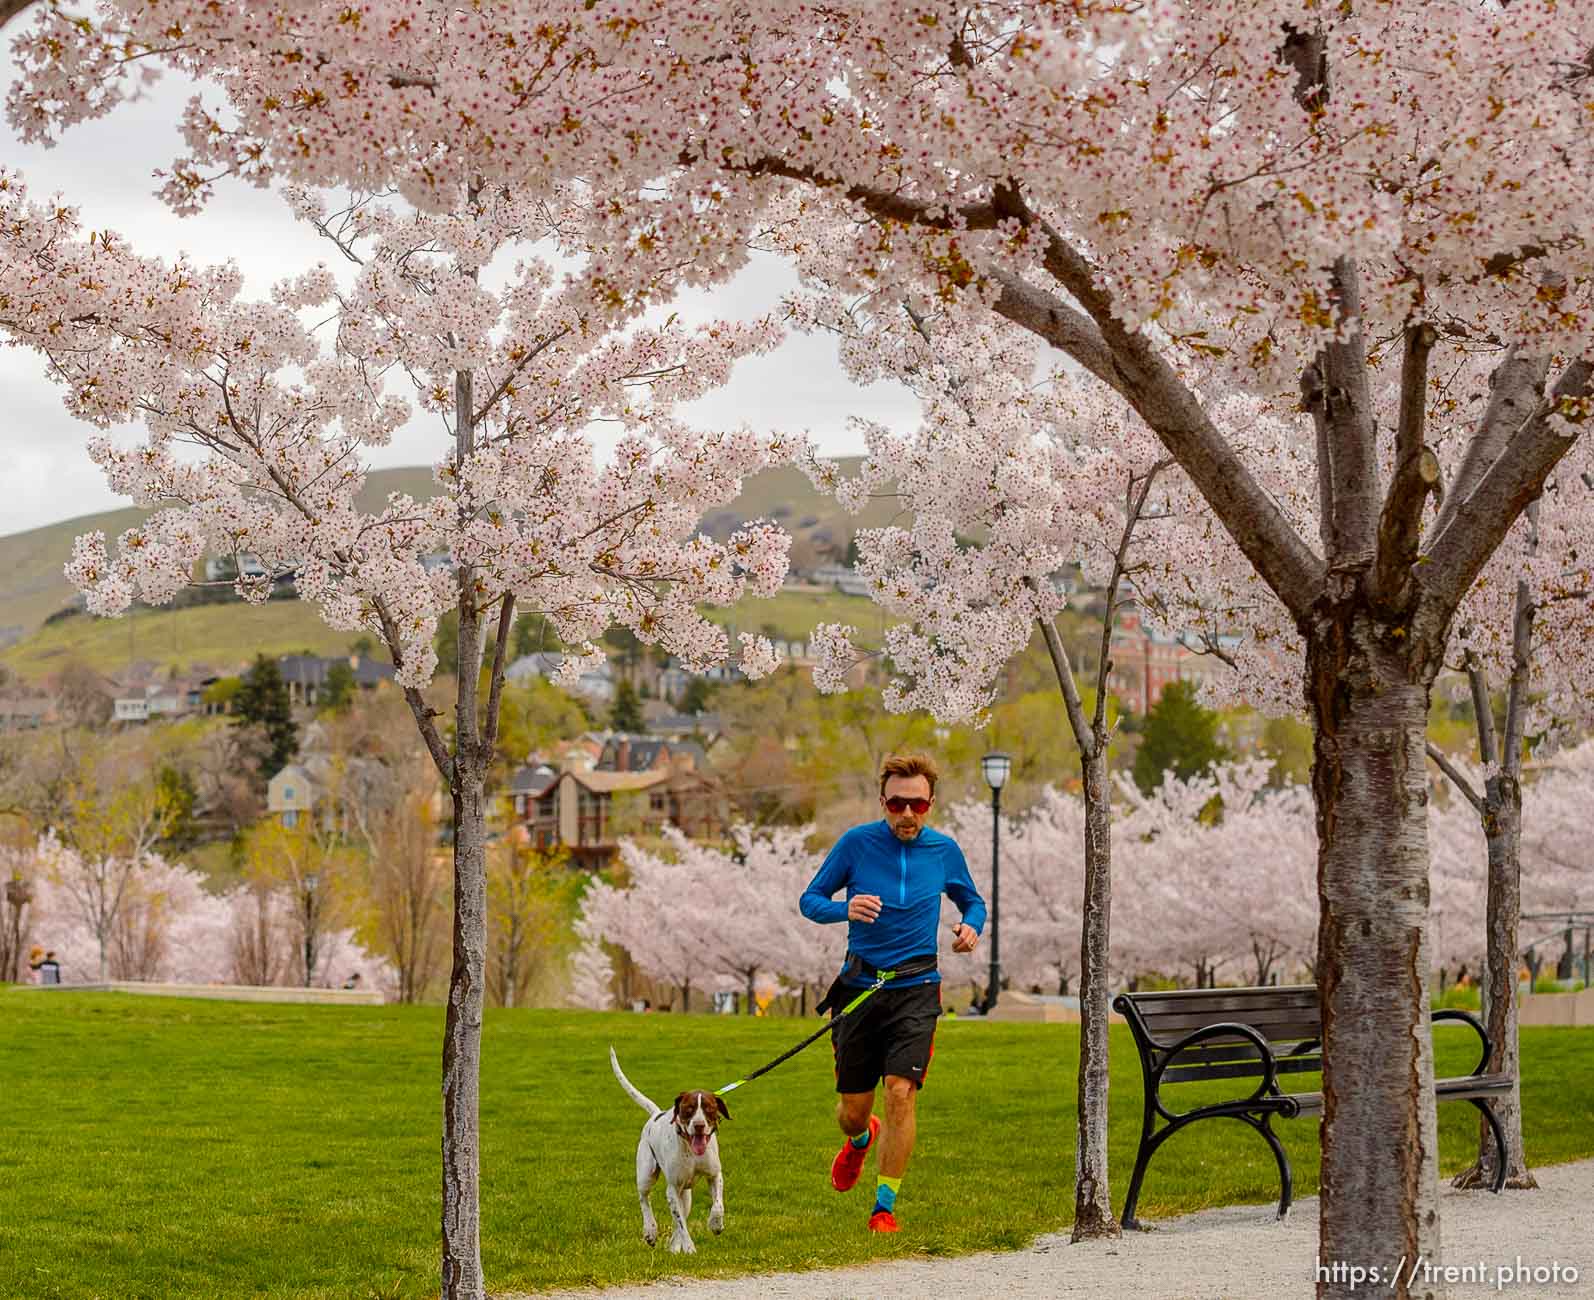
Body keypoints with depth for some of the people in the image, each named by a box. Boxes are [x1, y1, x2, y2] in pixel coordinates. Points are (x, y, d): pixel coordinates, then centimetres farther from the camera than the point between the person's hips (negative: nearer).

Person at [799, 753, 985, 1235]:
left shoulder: (944, 850, 2)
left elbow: (973, 901, 19)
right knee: (852, 1109, 7)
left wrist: (971, 927, -5)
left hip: (916, 988, 0)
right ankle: (861, 1140, 47)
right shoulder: (856, 843, -4)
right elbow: (809, 900, 2)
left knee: (901, 1092, -17)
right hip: (859, 985, 0)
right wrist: (845, 909, -20)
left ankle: (885, 1206, -3)